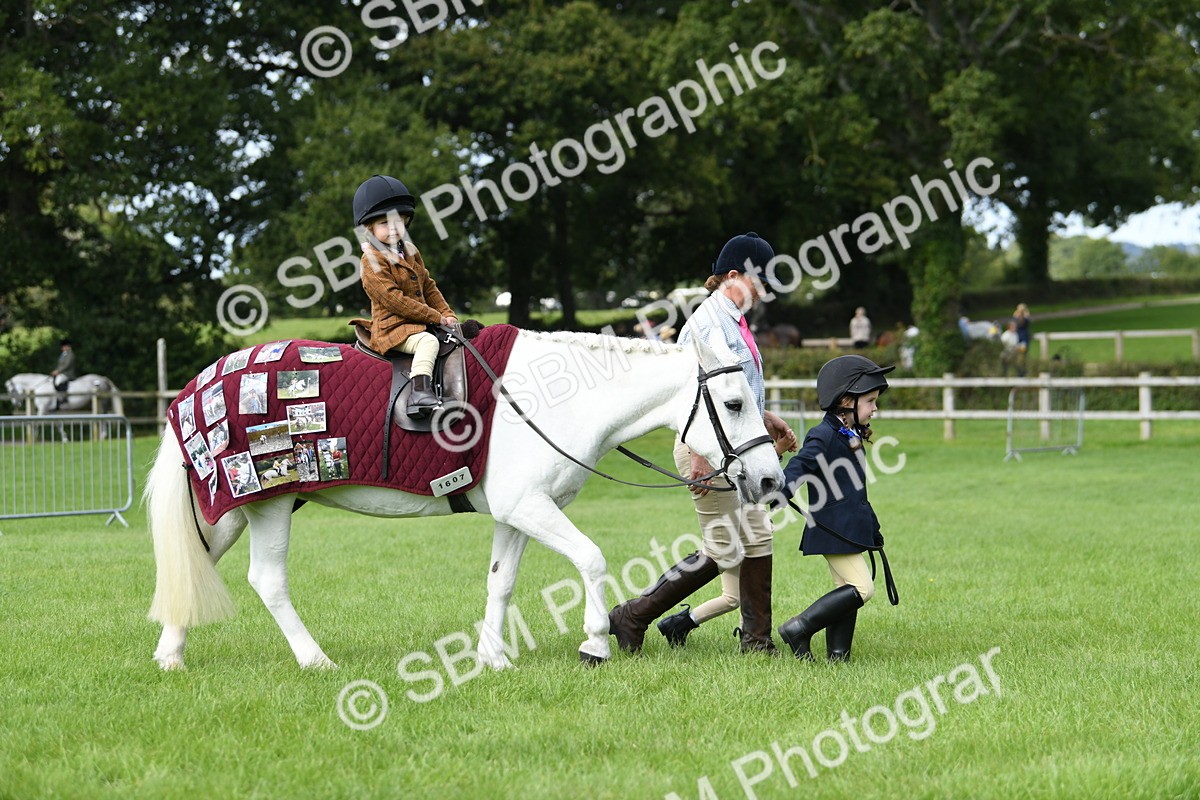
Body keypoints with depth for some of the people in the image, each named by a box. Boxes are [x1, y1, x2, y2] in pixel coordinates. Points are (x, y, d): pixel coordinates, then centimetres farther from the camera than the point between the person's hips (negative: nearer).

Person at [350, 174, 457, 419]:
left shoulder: (411, 252, 15)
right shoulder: (373, 261, -14)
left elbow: (429, 287, 21)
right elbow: (394, 300, -21)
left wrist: (447, 314, 6)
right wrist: (435, 317, -19)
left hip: (418, 323, 9)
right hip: (393, 329, -9)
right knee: (428, 341, -35)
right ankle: (419, 391, -48)